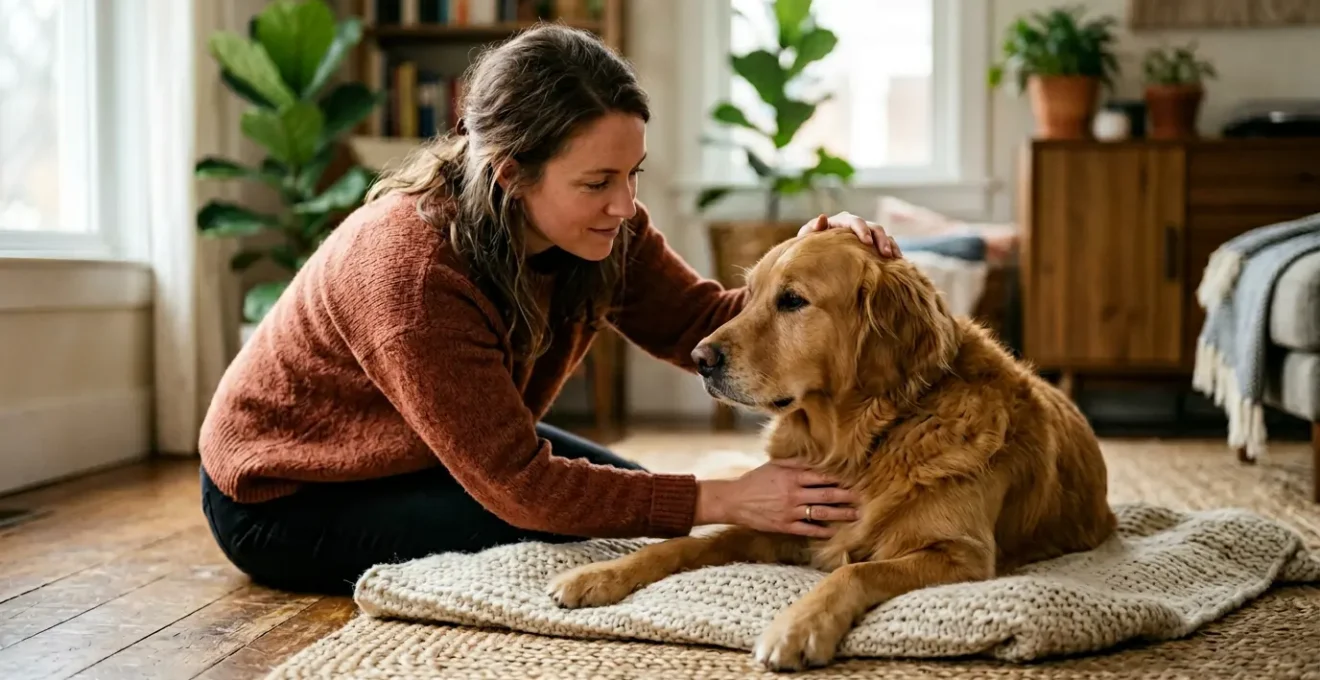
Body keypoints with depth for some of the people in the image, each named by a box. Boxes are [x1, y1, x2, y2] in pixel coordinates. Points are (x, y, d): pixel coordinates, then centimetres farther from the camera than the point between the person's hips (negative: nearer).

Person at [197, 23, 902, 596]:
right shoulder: (412, 266, -38)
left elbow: (701, 324, -16)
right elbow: (518, 484, -36)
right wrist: (724, 500, -37)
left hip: (441, 445, 8)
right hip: (282, 496, -7)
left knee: (628, 493, 3)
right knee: (555, 537, -23)